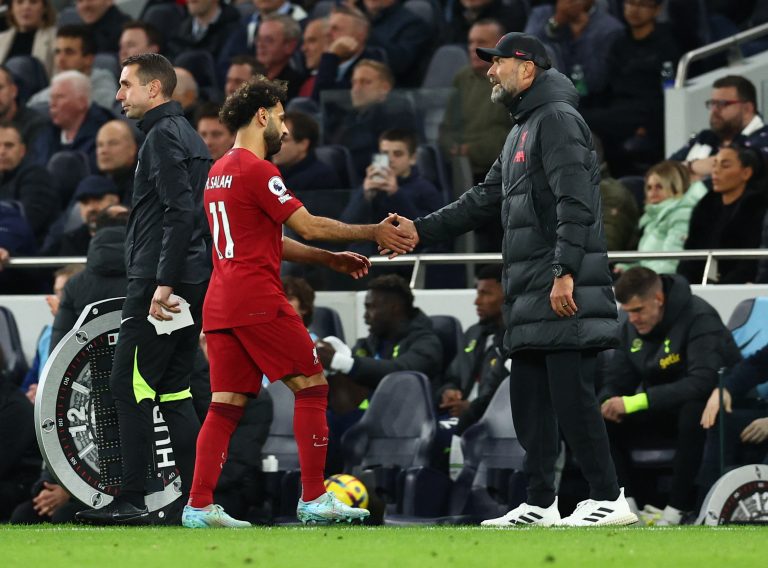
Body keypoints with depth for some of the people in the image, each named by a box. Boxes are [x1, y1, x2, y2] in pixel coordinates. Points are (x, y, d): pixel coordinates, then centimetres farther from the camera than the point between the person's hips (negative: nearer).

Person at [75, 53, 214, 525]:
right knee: (174, 392, 10)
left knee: (129, 387, -7)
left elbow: (180, 213, -20)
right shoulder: (190, 136, 20)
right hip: (191, 287, 10)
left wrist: (163, 285, -23)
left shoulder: (163, 136, -10)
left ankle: (132, 499, -9)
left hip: (157, 287, -10)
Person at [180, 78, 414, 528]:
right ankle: (314, 499, -2)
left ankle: (199, 506, -1)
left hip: (220, 304, 9)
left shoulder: (219, 171, 20)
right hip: (257, 300, -9)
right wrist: (373, 232, -4)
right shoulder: (257, 170, -9)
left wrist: (331, 259, 21)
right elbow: (307, 225, -11)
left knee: (227, 403, 6)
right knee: (311, 385, -1)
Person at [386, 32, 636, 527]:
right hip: (530, 299, 10)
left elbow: (575, 203, -18)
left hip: (565, 297, -10)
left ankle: (609, 500, -9)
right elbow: (484, 202, 25)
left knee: (571, 396, -11)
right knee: (529, 399, 10)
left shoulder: (557, 119, -7)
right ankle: (541, 505, 14)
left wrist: (565, 272, -25)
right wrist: (421, 230, 16)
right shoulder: (522, 130, 24)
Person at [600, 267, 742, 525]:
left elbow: (703, 382, -34)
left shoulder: (699, 318, -22)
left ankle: (677, 510, -33)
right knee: (604, 423, -15)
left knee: (692, 411, -41)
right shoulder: (632, 326, 2)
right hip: (663, 412, 7)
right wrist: (607, 403, -21)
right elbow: (617, 379, 6)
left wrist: (636, 401, -37)